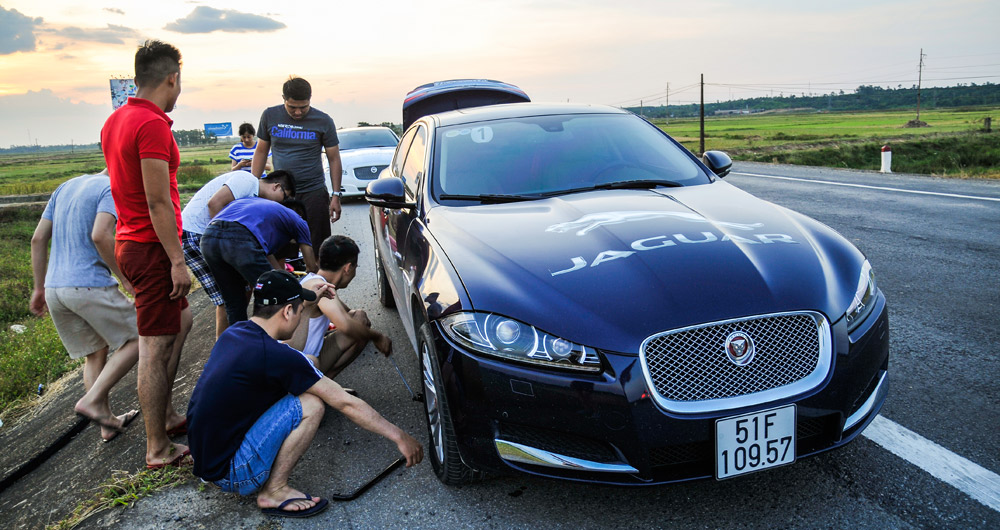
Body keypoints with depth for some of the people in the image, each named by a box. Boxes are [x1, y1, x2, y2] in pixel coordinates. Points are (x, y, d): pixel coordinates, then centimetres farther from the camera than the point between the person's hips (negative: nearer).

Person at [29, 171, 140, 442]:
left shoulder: (64, 187, 19)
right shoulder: (112, 189, -6)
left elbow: (38, 239, 18)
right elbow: (100, 235, -22)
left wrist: (40, 288, 22)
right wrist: (125, 278, -11)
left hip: (54, 288, 8)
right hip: (90, 285, -8)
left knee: (95, 353, 17)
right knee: (137, 339, 3)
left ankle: (107, 424, 19)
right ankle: (93, 400, -6)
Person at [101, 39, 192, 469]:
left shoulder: (115, 120, 12)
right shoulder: (152, 124, -19)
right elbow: (157, 202, -22)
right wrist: (178, 261, -20)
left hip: (129, 242, 10)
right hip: (151, 247, -10)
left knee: (180, 321, 23)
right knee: (155, 348, -3)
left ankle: (167, 416, 31)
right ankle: (158, 449, 9)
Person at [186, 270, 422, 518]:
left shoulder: (234, 332, 1)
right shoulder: (277, 356, -23)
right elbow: (347, 404, -17)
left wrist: (307, 301, 34)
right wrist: (399, 436, -9)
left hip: (202, 457, 9)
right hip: (230, 474, -9)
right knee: (311, 404, -16)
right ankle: (274, 492, -4)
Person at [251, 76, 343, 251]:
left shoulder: (323, 121, -2)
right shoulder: (270, 116, 4)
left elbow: (334, 159, 3)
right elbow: (261, 151, 13)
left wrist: (336, 195, -2)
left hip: (314, 192, -2)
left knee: (319, 247, -2)